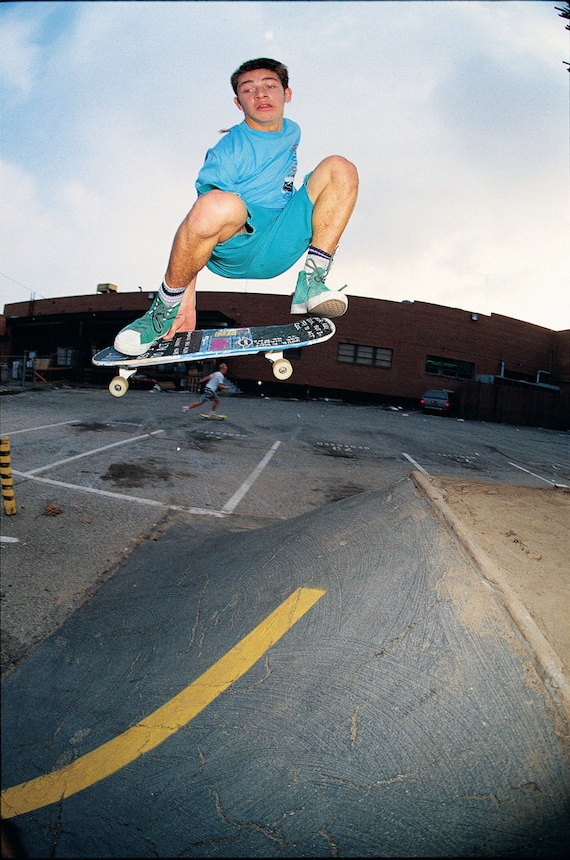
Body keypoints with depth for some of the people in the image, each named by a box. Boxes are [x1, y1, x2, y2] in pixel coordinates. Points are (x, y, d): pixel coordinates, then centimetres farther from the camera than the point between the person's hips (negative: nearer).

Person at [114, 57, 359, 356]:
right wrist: (187, 301, -24)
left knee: (340, 168, -3)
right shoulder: (229, 150, -7)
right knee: (219, 204, -43)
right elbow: (202, 220, -17)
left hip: (279, 250, 6)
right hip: (232, 251, -6)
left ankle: (311, 283, -14)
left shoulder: (292, 132, 15)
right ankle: (165, 310, -20)